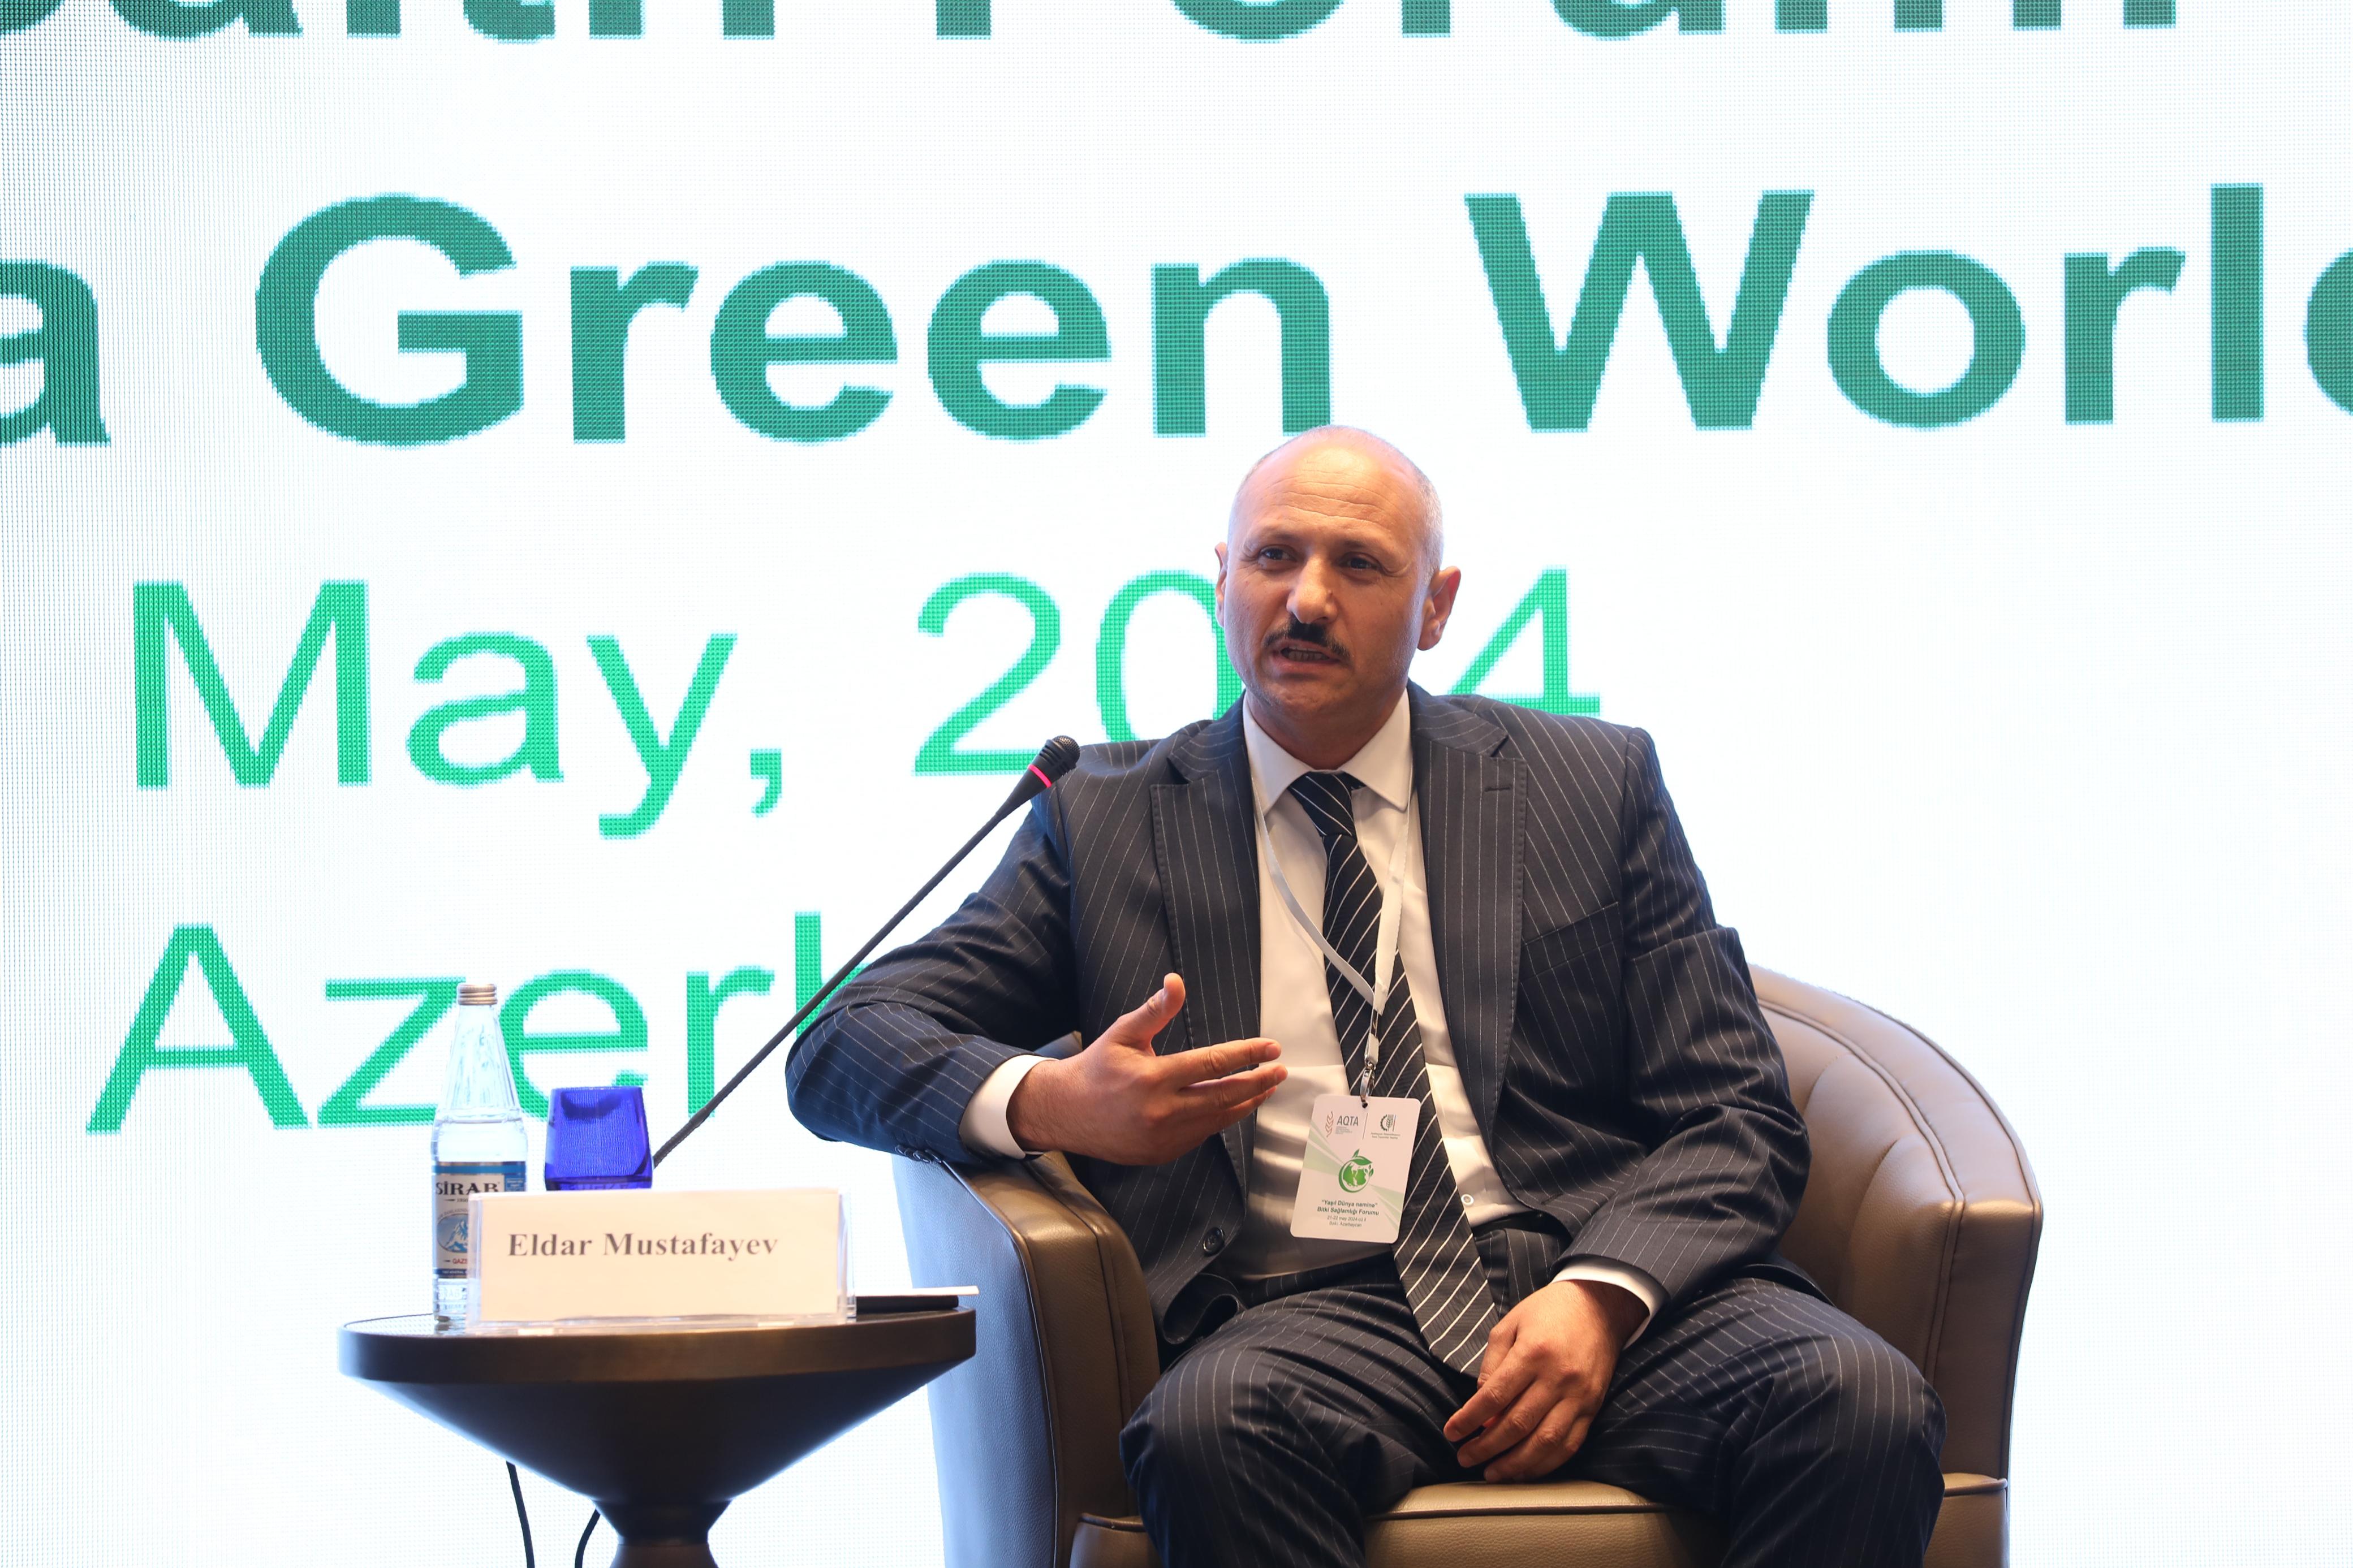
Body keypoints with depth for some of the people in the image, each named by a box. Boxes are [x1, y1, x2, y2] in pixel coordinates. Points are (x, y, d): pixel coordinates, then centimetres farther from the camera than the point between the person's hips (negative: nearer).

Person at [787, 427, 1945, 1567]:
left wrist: (1598, 1296, -11)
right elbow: (843, 1053, 10)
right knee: (1211, 1431, -37)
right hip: (1308, 1302, -1)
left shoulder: (1594, 784, 16)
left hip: (1604, 1276, 1)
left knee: (1862, 1406, -31)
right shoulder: (1107, 821, 16)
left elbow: (1735, 1121, 10)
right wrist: (1050, 1105, -12)